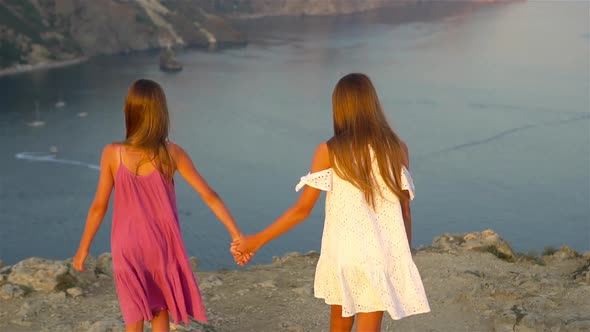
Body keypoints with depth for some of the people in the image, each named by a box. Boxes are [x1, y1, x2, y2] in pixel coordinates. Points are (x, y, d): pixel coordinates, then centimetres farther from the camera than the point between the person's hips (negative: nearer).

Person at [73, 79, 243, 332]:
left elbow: (99, 206, -8)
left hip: (128, 247, 0)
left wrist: (83, 247, 4)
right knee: (160, 310, 21)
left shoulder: (113, 154, -14)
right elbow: (209, 196, -11)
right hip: (162, 245, 0)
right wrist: (237, 235, -6)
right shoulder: (172, 153, -13)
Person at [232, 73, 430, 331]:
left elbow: (302, 209, -6)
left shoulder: (329, 151, -6)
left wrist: (256, 241, 3)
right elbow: (404, 211, 1)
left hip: (343, 253, 0)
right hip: (383, 256, 0)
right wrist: (405, 259, 13)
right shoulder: (396, 149, -1)